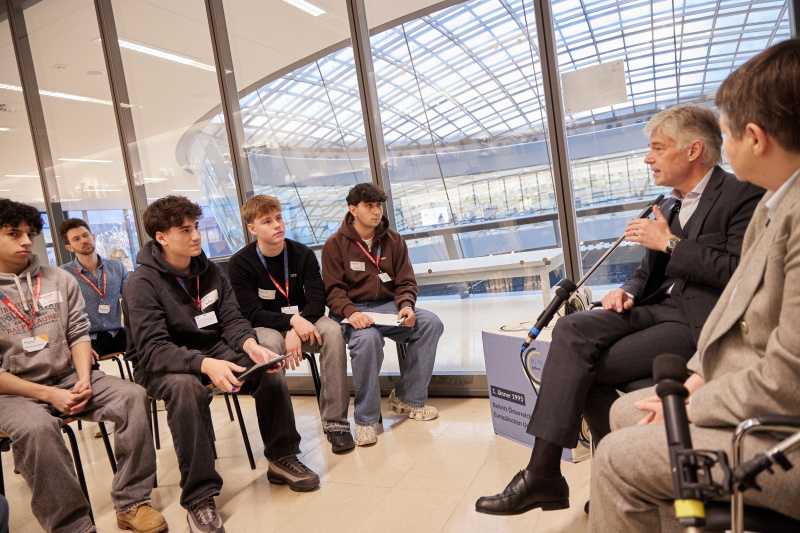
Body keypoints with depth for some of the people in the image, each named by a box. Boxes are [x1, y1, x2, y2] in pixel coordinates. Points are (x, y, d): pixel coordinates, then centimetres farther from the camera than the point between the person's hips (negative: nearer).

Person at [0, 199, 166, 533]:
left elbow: (78, 333, 6)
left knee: (133, 396, -19)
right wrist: (48, 395, -16)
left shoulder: (60, 280, 8)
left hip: (68, 377, 4)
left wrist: (84, 380, -10)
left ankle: (131, 503, -11)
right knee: (37, 428, -35)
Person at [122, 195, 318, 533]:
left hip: (211, 350, 5)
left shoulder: (209, 271, 3)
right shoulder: (142, 284, -16)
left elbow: (231, 320, 0)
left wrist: (251, 345, -23)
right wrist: (204, 365, -42)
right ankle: (198, 497, -27)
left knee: (269, 369, -17)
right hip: (160, 366, -5)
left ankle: (282, 458, 3)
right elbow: (152, 349, -26)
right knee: (186, 386, -38)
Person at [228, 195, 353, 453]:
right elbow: (252, 313, -14)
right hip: (263, 328, -2)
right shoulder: (240, 264, -7)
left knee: (332, 331, -29)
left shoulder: (303, 254, -1)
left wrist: (296, 331, -27)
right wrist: (292, 320, -30)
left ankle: (335, 422, -25)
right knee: (271, 341, -37)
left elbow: (316, 300, -8)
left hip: (302, 321, 2)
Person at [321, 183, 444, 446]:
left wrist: (406, 306, -14)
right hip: (353, 311, -4)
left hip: (388, 306, 4)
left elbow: (406, 282, 8)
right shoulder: (335, 244, 1)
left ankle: (406, 398, -8)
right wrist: (350, 313, -25)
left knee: (431, 323, -21)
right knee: (367, 338, -37)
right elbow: (333, 289, -5)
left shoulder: (393, 240, 11)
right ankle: (365, 419, -20)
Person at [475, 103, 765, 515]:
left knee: (581, 367, -23)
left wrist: (670, 243, -12)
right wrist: (626, 292, -1)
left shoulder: (742, 196, -3)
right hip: (658, 309, 7)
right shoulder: (669, 206, 21)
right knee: (572, 331, -21)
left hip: (698, 323, -7)